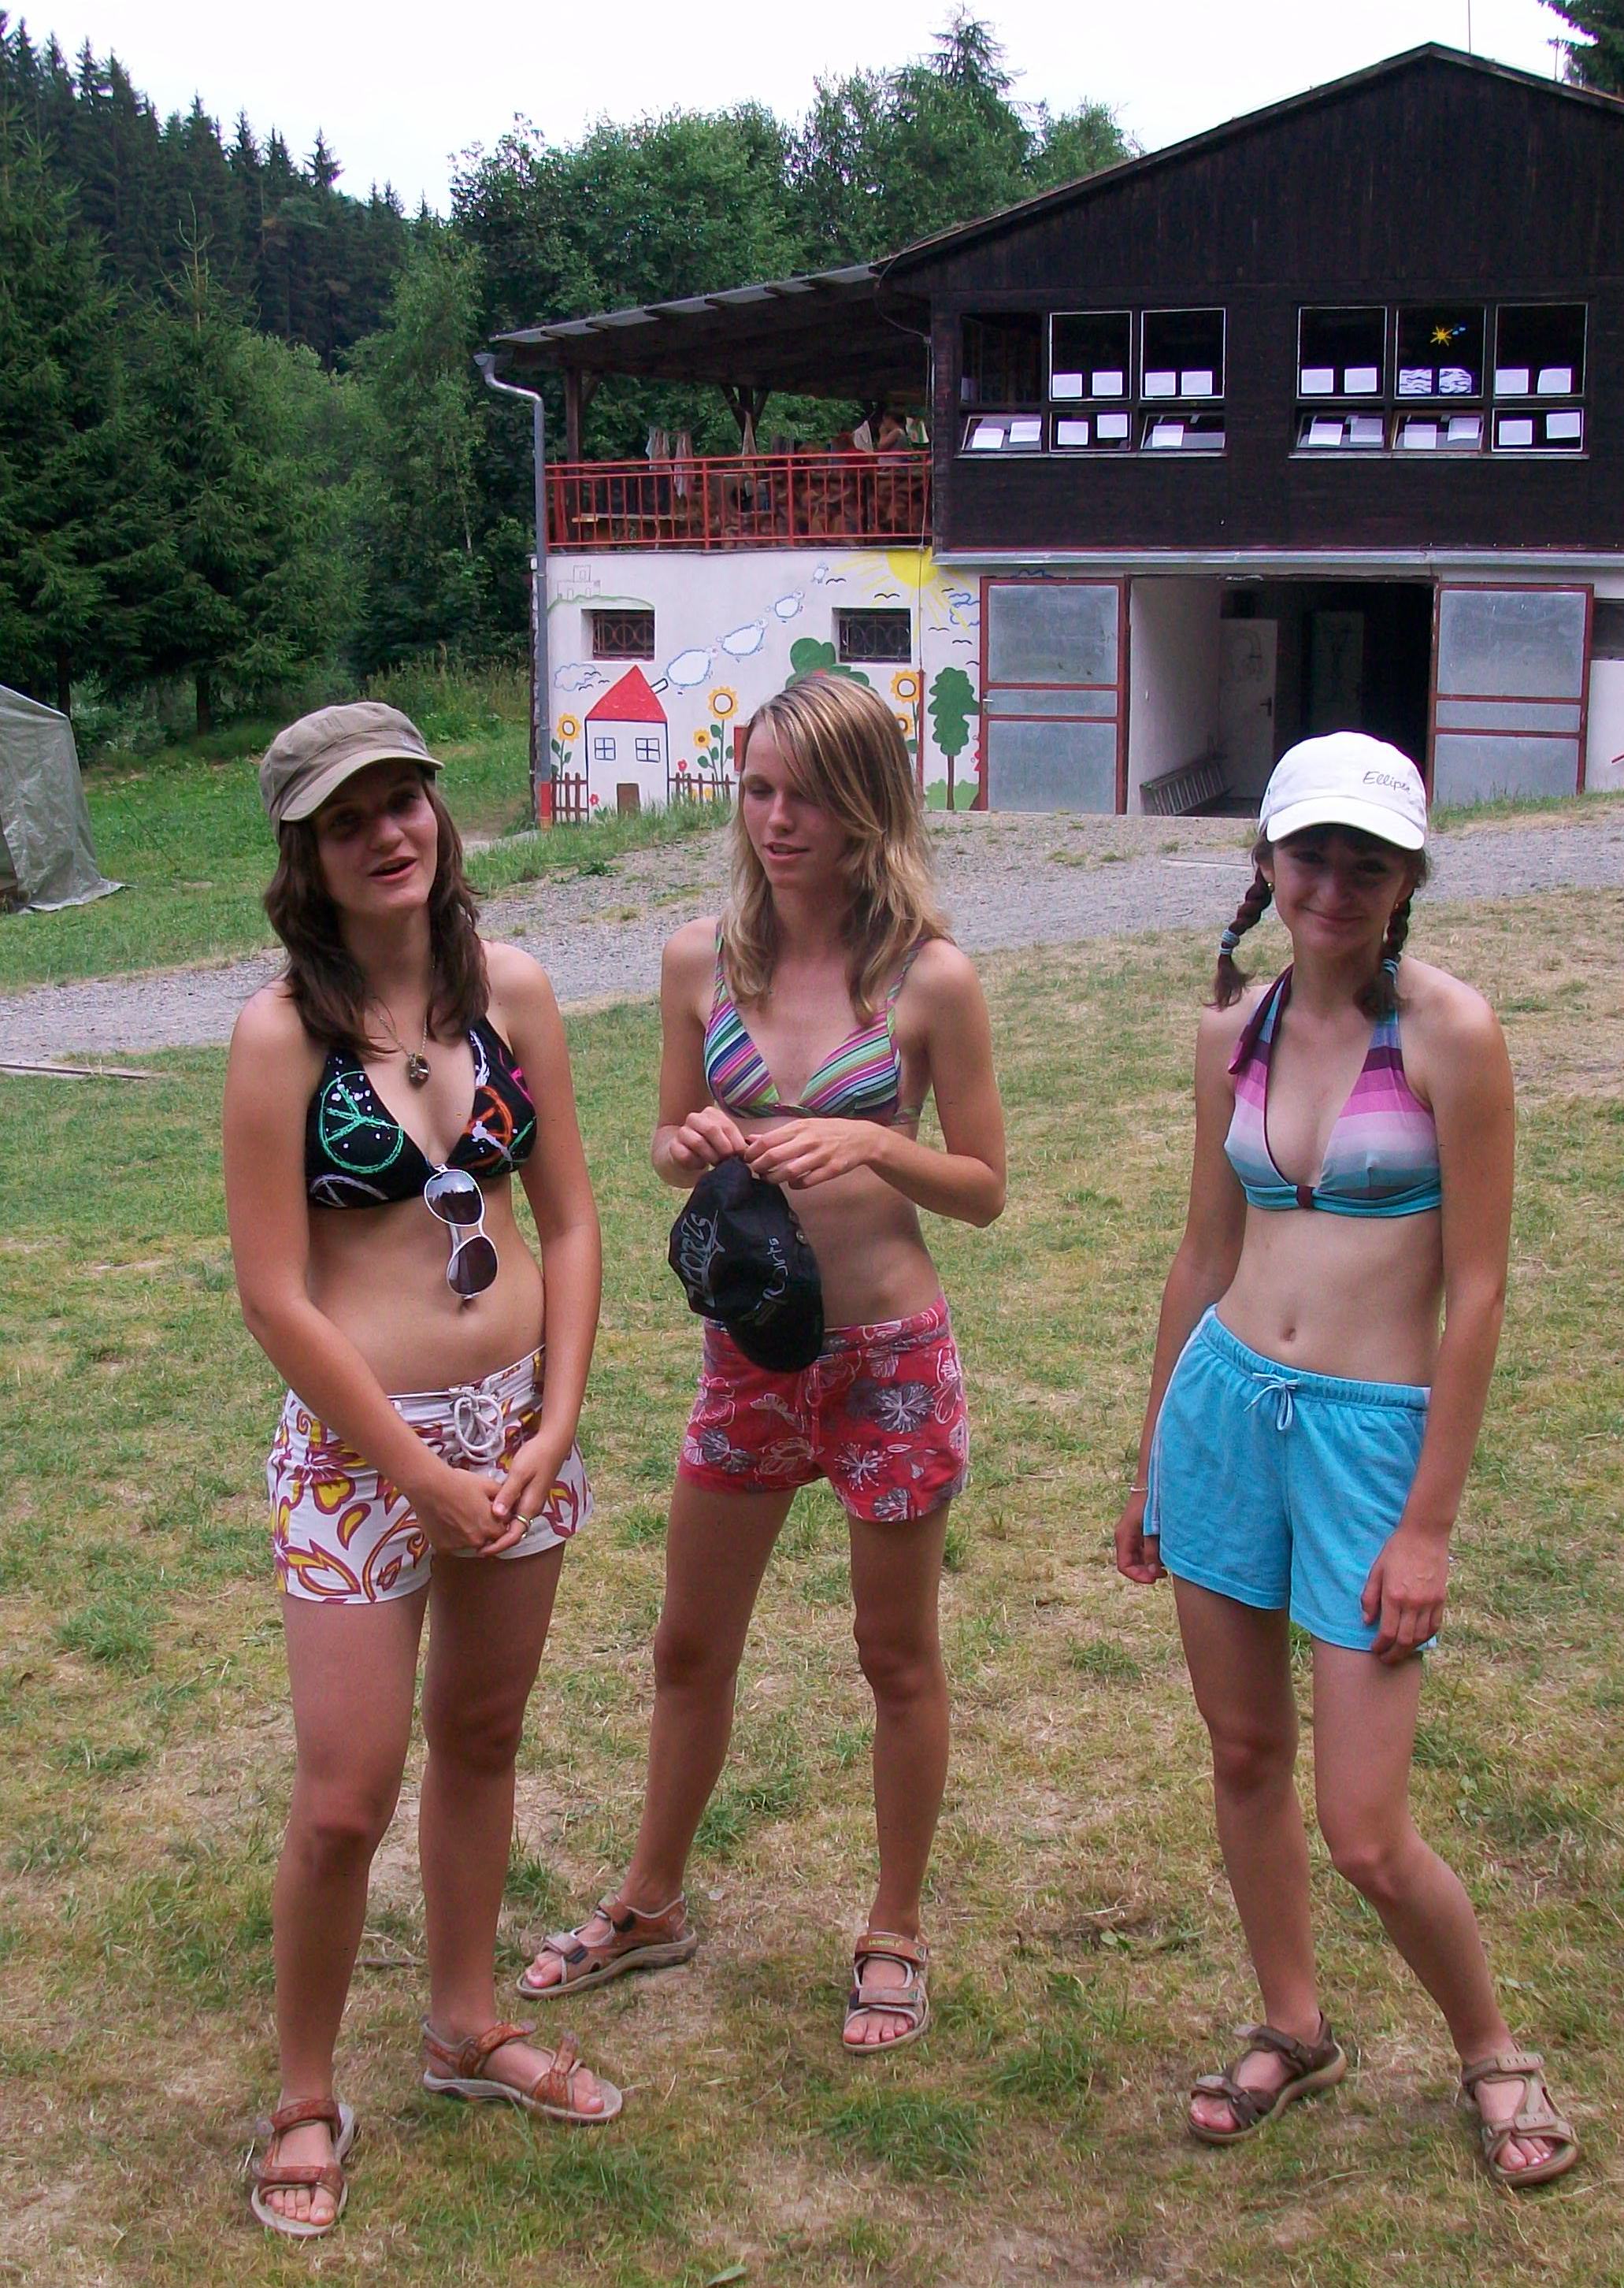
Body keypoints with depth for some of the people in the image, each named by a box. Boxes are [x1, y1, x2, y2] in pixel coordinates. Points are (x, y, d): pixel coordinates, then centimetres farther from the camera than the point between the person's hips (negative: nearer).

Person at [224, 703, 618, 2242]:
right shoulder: (283, 1030, -14)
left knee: (481, 1738, 19)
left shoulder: (510, 990, 0)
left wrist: (551, 1433, -5)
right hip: (358, 1441, -5)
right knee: (347, 1799, 1)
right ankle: (306, 2100, 24)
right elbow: (275, 1300, -14)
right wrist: (430, 1476, -12)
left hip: (519, 1421, 5)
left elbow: (568, 1225, 4)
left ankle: (466, 2026, 40)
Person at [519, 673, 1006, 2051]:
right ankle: (653, 1904, 39)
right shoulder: (703, 961, -1)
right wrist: (694, 1145, -14)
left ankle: (896, 1934, 32)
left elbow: (985, 1190, -5)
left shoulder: (928, 979, -11)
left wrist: (871, 1145, -23)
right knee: (690, 1650, 17)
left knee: (899, 1659, 12)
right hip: (748, 1354, 4)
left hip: (890, 1358, -4)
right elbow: (671, 1150, 9)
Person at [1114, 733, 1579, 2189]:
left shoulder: (1449, 1033, -12)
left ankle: (1492, 2054, 26)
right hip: (1223, 1404, 5)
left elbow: (1478, 1290, -11)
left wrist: (1430, 1524, -12)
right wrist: (1154, 1460, 17)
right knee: (1243, 1754, 15)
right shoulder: (1235, 1031, 5)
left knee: (1366, 1833, -2)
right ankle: (1295, 2032, 38)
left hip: (1375, 1427, -5)